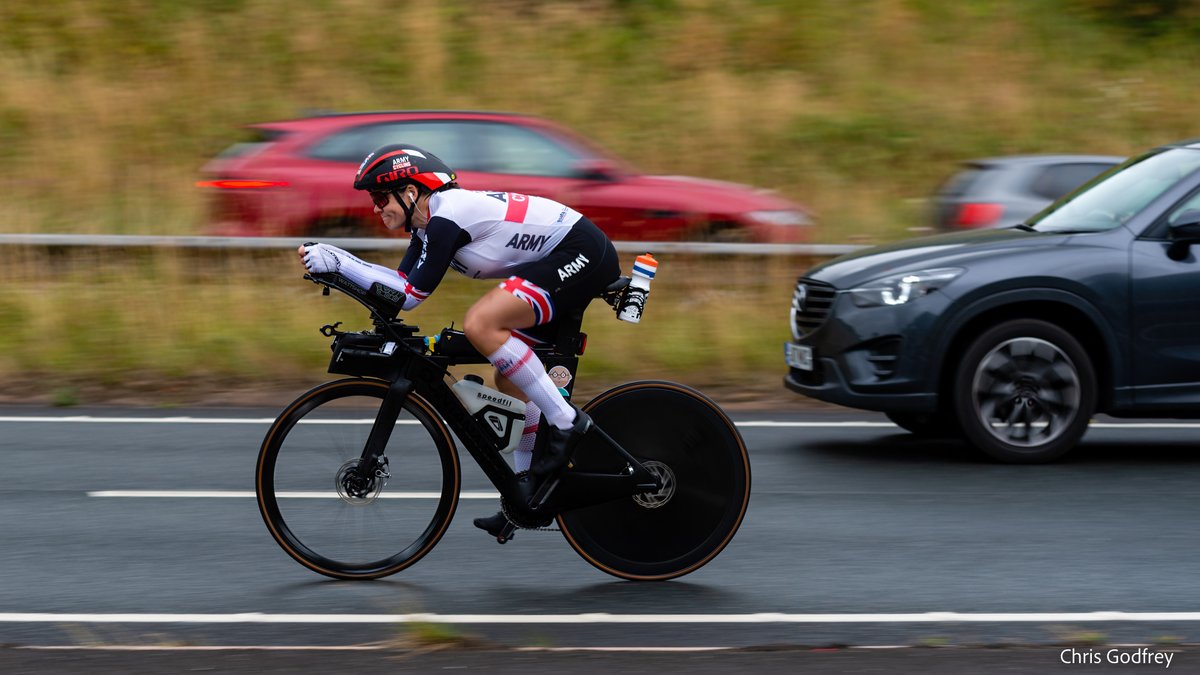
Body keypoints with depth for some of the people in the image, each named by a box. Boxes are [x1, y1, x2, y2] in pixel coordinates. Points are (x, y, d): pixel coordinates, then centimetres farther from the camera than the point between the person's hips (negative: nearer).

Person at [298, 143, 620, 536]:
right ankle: (527, 490, 20)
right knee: (510, 378, 12)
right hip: (576, 265, 11)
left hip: (584, 254, -11)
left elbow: (409, 296, -17)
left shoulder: (446, 217, -19)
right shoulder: (431, 221, 10)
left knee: (480, 324, -25)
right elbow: (401, 282, 13)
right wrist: (335, 262, 5)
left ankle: (566, 422, -18)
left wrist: (338, 262, -14)